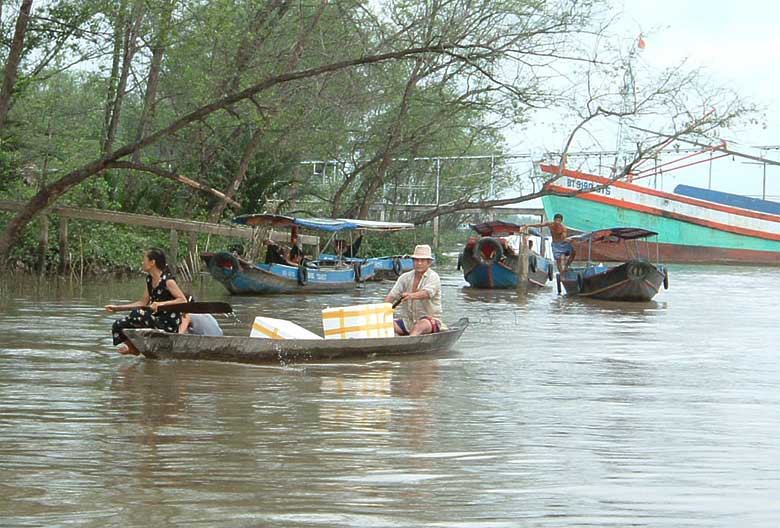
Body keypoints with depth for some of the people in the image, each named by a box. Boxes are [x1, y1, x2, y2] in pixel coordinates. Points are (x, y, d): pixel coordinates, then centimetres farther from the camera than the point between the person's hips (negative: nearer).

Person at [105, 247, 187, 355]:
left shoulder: (167, 280, -16)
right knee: (118, 326, 1)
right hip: (157, 320, 8)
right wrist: (117, 308, 14)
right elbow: (143, 303, 15)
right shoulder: (149, 280, 9)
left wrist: (161, 304, -31)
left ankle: (132, 347, -6)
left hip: (168, 326, -8)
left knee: (137, 314, -30)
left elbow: (183, 300, -22)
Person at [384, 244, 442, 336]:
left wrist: (412, 296, -47)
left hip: (431, 321, -5)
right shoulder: (405, 277, 9)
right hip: (408, 320, 6)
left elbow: (427, 294, -27)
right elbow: (391, 296, 1)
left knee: (419, 327, -39)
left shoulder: (433, 277, -7)